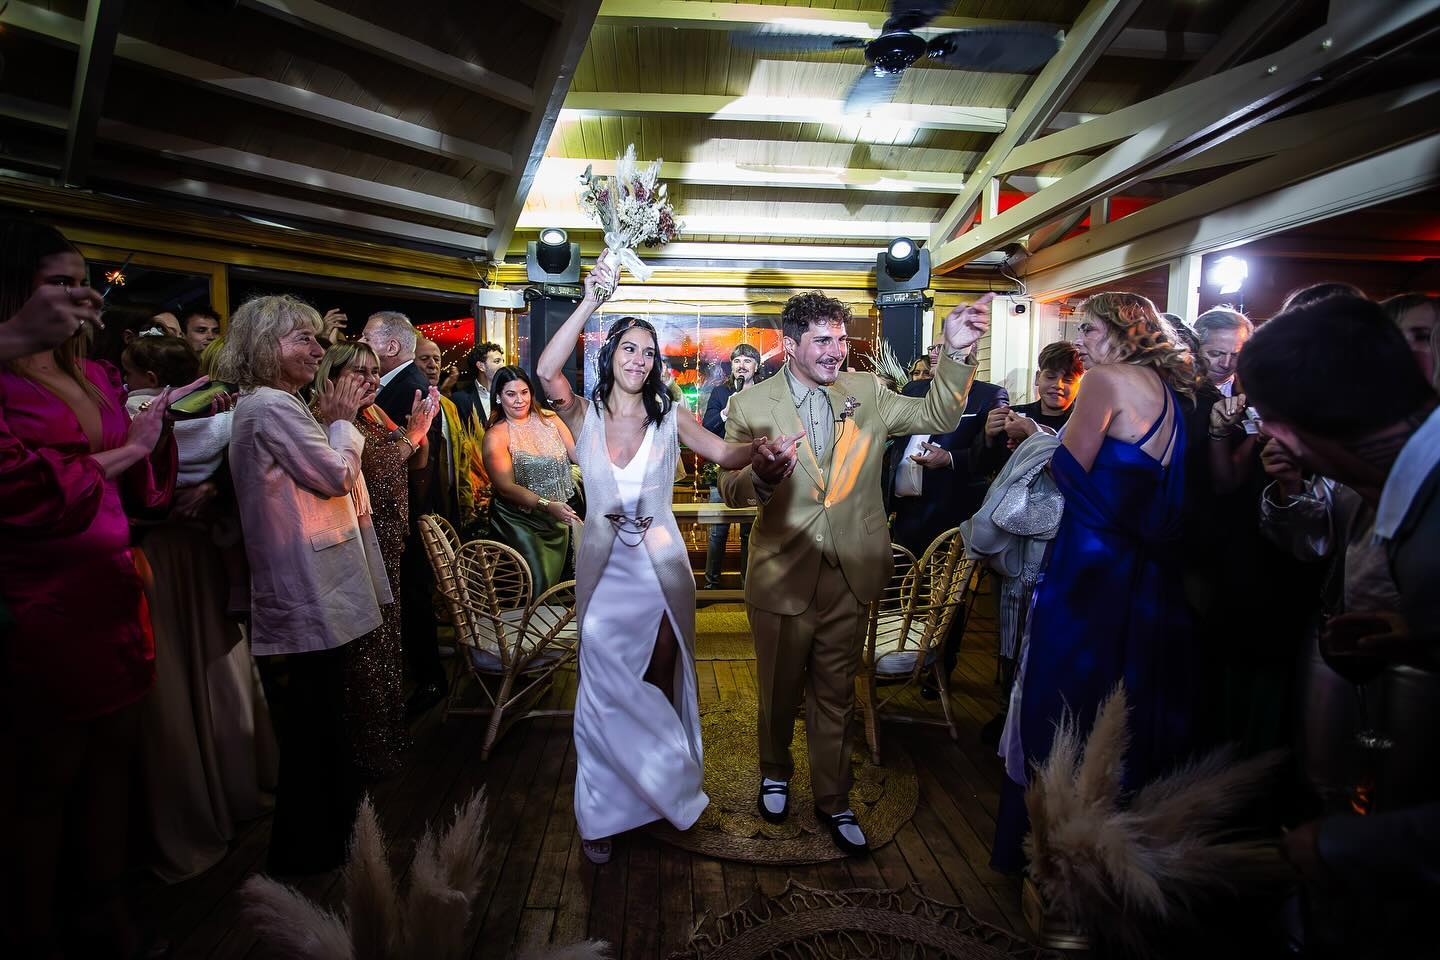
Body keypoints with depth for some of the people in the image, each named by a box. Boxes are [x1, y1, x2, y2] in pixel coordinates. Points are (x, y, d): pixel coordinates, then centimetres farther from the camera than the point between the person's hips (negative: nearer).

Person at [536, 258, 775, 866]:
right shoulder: (584, 415, -3)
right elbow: (547, 371, -22)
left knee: (661, 682, 15)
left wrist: (760, 445, -37)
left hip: (661, 563, 0)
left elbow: (728, 455, -15)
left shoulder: (670, 417, -3)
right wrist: (590, 302, -25)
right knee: (605, 687, 8)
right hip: (604, 564, 0)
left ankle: (663, 789, 40)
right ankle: (602, 812, 27)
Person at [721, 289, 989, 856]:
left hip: (849, 575, 2)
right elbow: (730, 491, -8)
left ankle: (833, 800, 37)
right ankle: (775, 773, 46)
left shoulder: (866, 393, 3)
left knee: (836, 695, 16)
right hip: (783, 575, -1)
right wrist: (760, 476, -31)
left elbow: (939, 417, 0)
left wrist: (955, 351, -14)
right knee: (779, 691, 18)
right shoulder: (750, 406, -6)